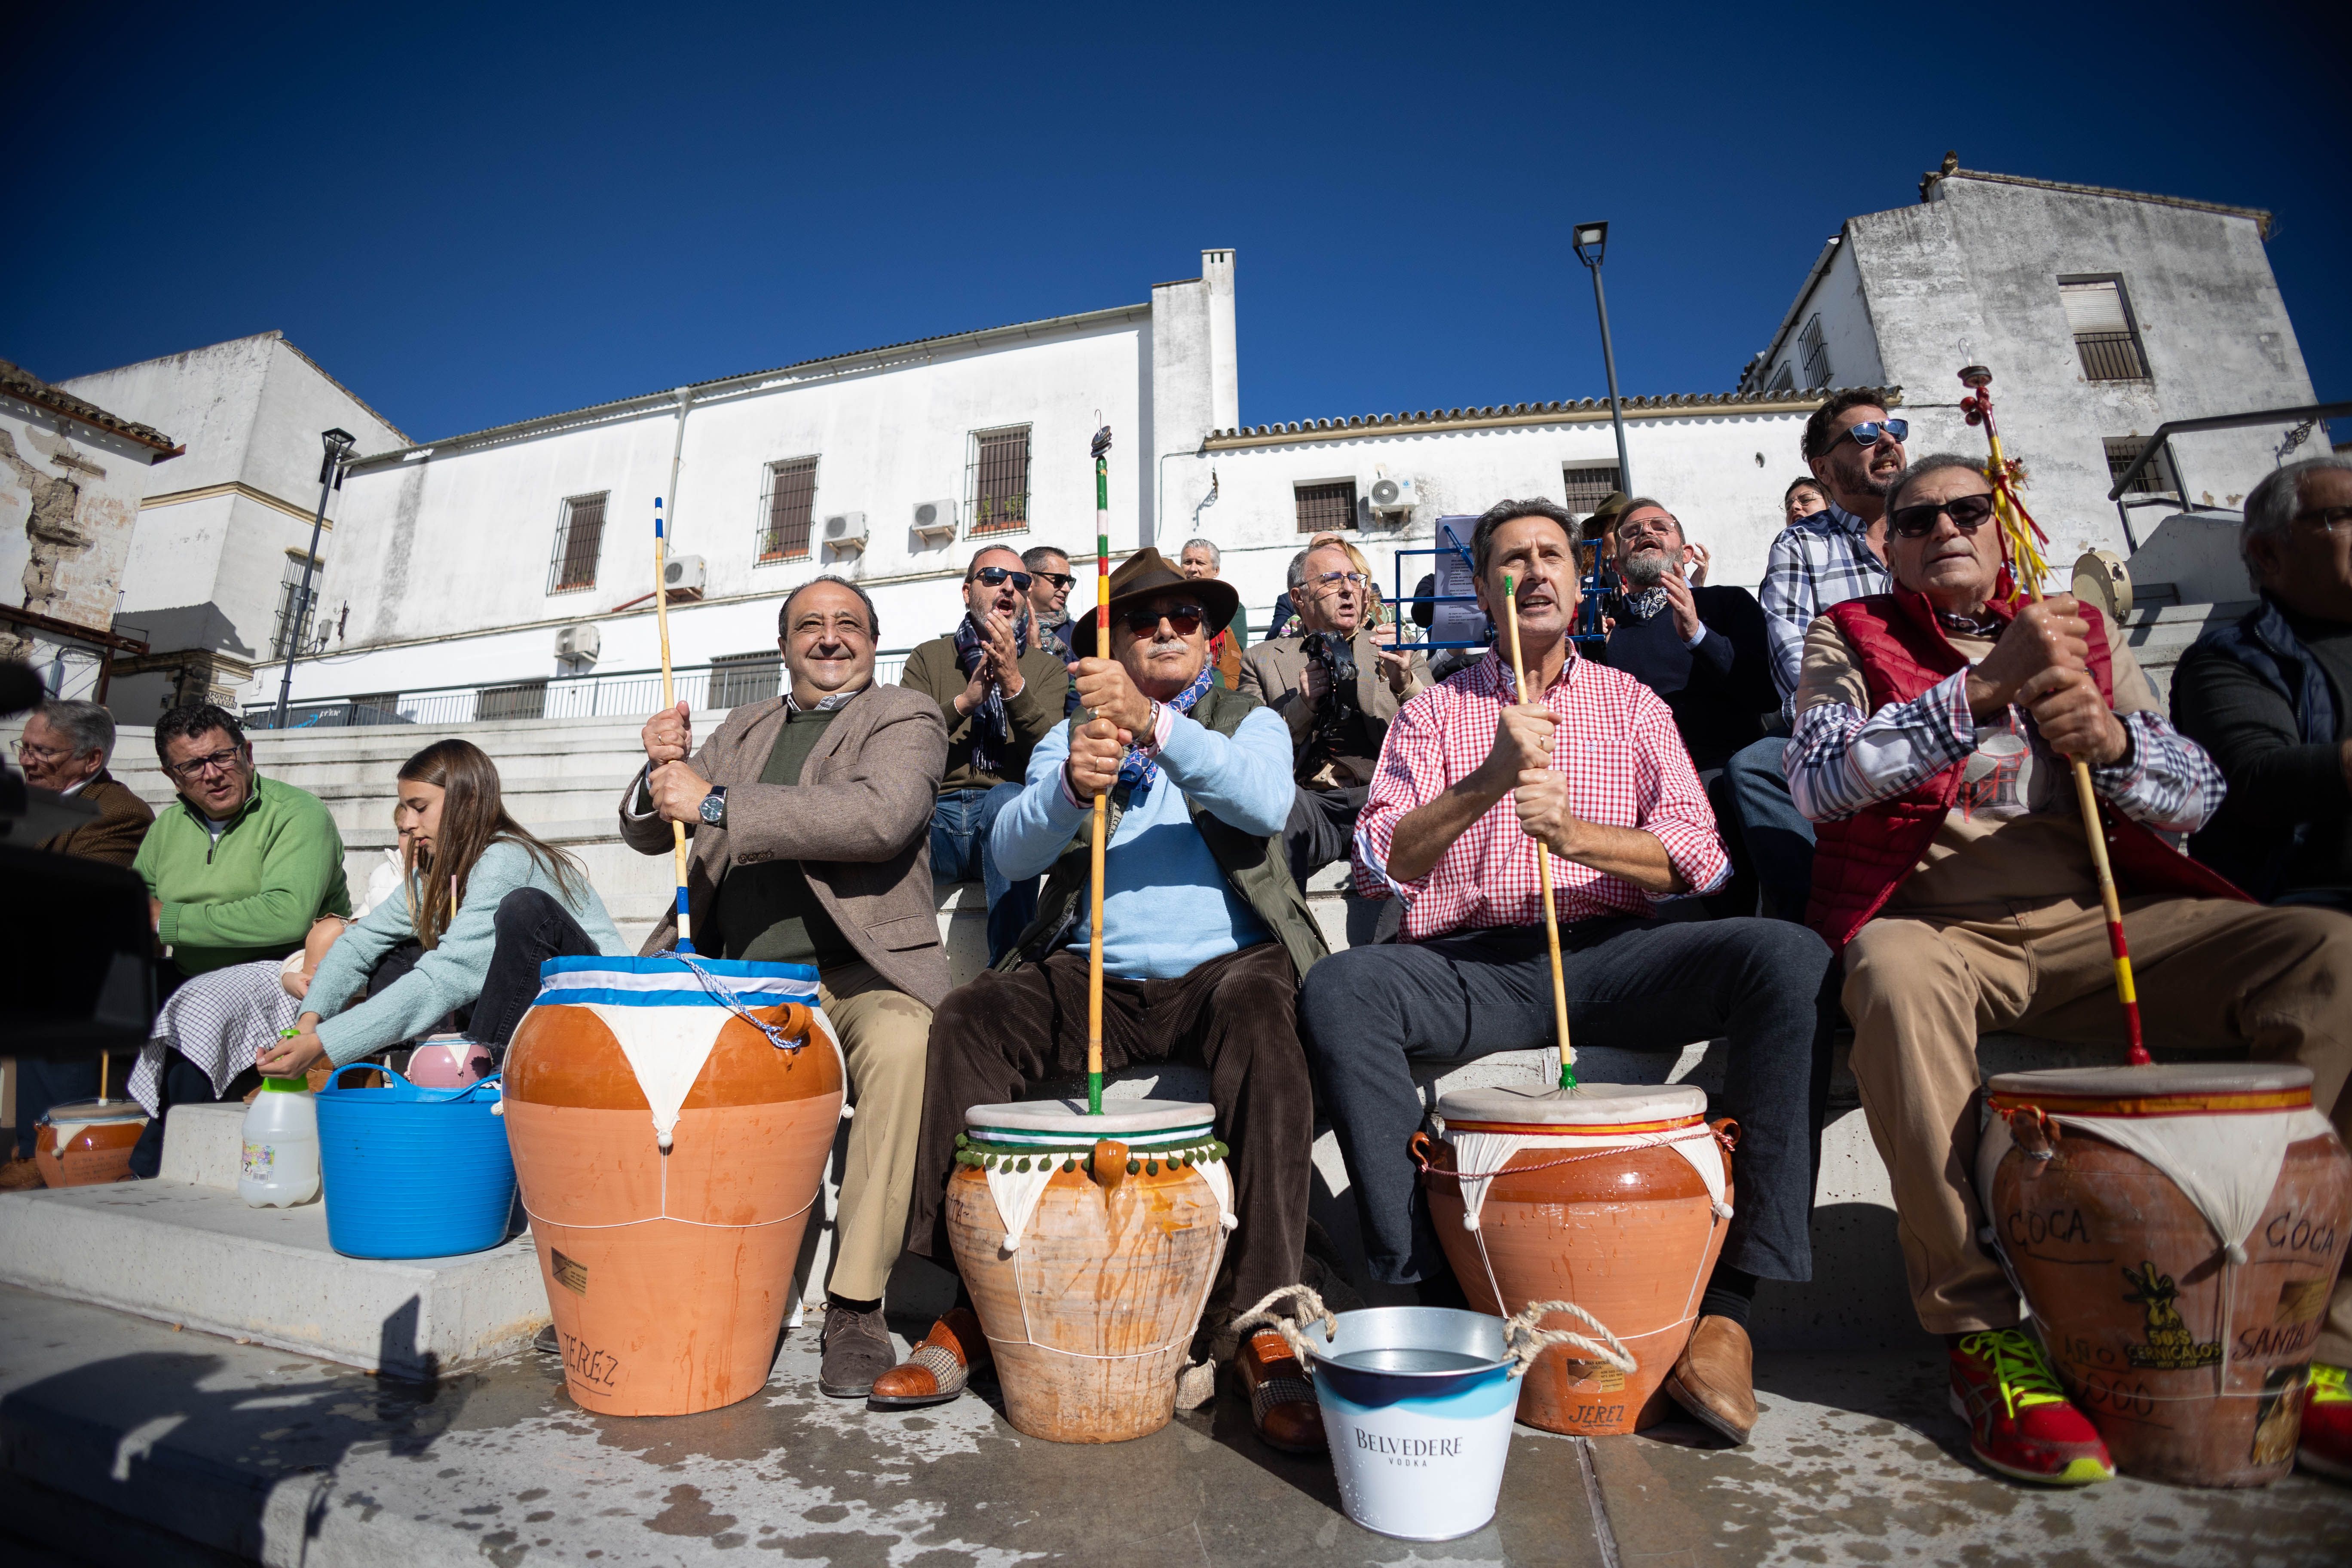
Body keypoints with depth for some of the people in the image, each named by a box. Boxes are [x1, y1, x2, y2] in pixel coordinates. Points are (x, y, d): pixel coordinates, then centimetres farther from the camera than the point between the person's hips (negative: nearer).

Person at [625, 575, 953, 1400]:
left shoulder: (905, 716, 4)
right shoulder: (745, 728, 22)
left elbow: (881, 815, -18)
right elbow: (648, 835, 21)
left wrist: (716, 803, -18)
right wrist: (662, 773, -3)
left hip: (857, 971, -5)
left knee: (901, 1045, -35)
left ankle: (855, 1306, -21)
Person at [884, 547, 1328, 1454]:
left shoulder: (1249, 723, 12)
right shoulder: (1068, 737, 16)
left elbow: (1266, 804, -14)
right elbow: (1014, 852, -4)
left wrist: (1153, 725, -29)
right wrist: (1069, 784, -26)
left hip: (1224, 966, -1)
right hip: (1093, 978, 2)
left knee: (1261, 1022, -34)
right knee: (968, 1023, -22)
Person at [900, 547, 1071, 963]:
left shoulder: (1048, 667, 16)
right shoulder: (927, 658, 19)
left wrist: (1013, 684, -15)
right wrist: (964, 701, -10)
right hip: (938, 814, 1)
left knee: (1008, 799, -37)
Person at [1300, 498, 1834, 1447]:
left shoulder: (1634, 705, 17)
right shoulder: (1434, 713, 13)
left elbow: (1697, 859, 4)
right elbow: (1378, 864, -2)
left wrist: (1576, 833, -15)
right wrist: (1488, 781, -17)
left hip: (1607, 956, 1)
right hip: (1467, 967, -1)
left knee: (1792, 958, -25)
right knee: (1338, 992, -30)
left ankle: (1730, 1298, -17)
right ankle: (1434, 1283, -20)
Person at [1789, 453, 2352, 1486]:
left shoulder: (2079, 635, 19)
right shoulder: (1850, 640, 9)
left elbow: (2199, 793, 9)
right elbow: (1818, 781, -11)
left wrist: (2108, 740, -14)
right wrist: (1984, 689, -20)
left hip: (2090, 923, 4)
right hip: (1931, 925, -4)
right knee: (1899, 977, -37)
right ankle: (1980, 1339, -25)